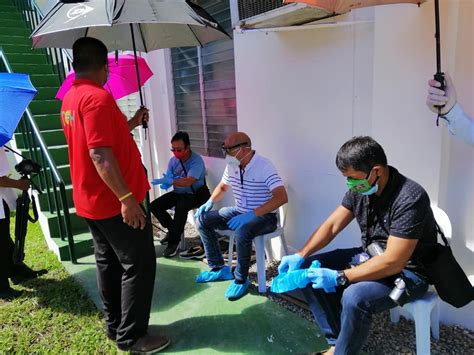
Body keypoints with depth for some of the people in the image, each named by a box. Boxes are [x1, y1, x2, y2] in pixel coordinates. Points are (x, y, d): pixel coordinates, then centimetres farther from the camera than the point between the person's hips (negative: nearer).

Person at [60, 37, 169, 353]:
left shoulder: (70, 99, 12)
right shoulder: (98, 96, -19)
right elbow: (100, 154, -27)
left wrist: (132, 123, 24)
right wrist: (126, 197, -28)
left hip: (91, 201, 10)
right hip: (114, 201, -10)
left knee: (109, 263, 18)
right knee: (139, 266, 2)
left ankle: (115, 326, 31)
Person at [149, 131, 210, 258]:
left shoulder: (197, 160, -21)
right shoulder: (173, 160, -1)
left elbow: (188, 181, -33)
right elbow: (167, 179, 3)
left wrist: (170, 181, -41)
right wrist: (165, 183, -21)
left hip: (194, 194, -7)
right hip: (178, 192, 7)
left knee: (180, 208, -36)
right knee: (154, 206, -6)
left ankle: (174, 241, -17)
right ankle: (173, 229, 14)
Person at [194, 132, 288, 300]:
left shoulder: (264, 166, -22)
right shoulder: (232, 166, 0)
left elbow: (282, 197, -31)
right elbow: (222, 187, 19)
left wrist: (251, 214, -37)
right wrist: (210, 202, -2)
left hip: (264, 216, -7)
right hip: (239, 211, 8)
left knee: (242, 232, -38)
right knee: (203, 219, -3)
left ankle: (241, 279, -12)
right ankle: (219, 268, 6)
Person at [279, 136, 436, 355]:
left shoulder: (410, 199, -28)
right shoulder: (359, 189, -6)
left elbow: (393, 262, -30)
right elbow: (331, 225, -1)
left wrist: (340, 278, -29)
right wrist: (300, 256, -12)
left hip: (406, 271, -7)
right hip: (369, 256, 8)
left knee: (355, 297, -34)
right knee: (309, 271, -2)